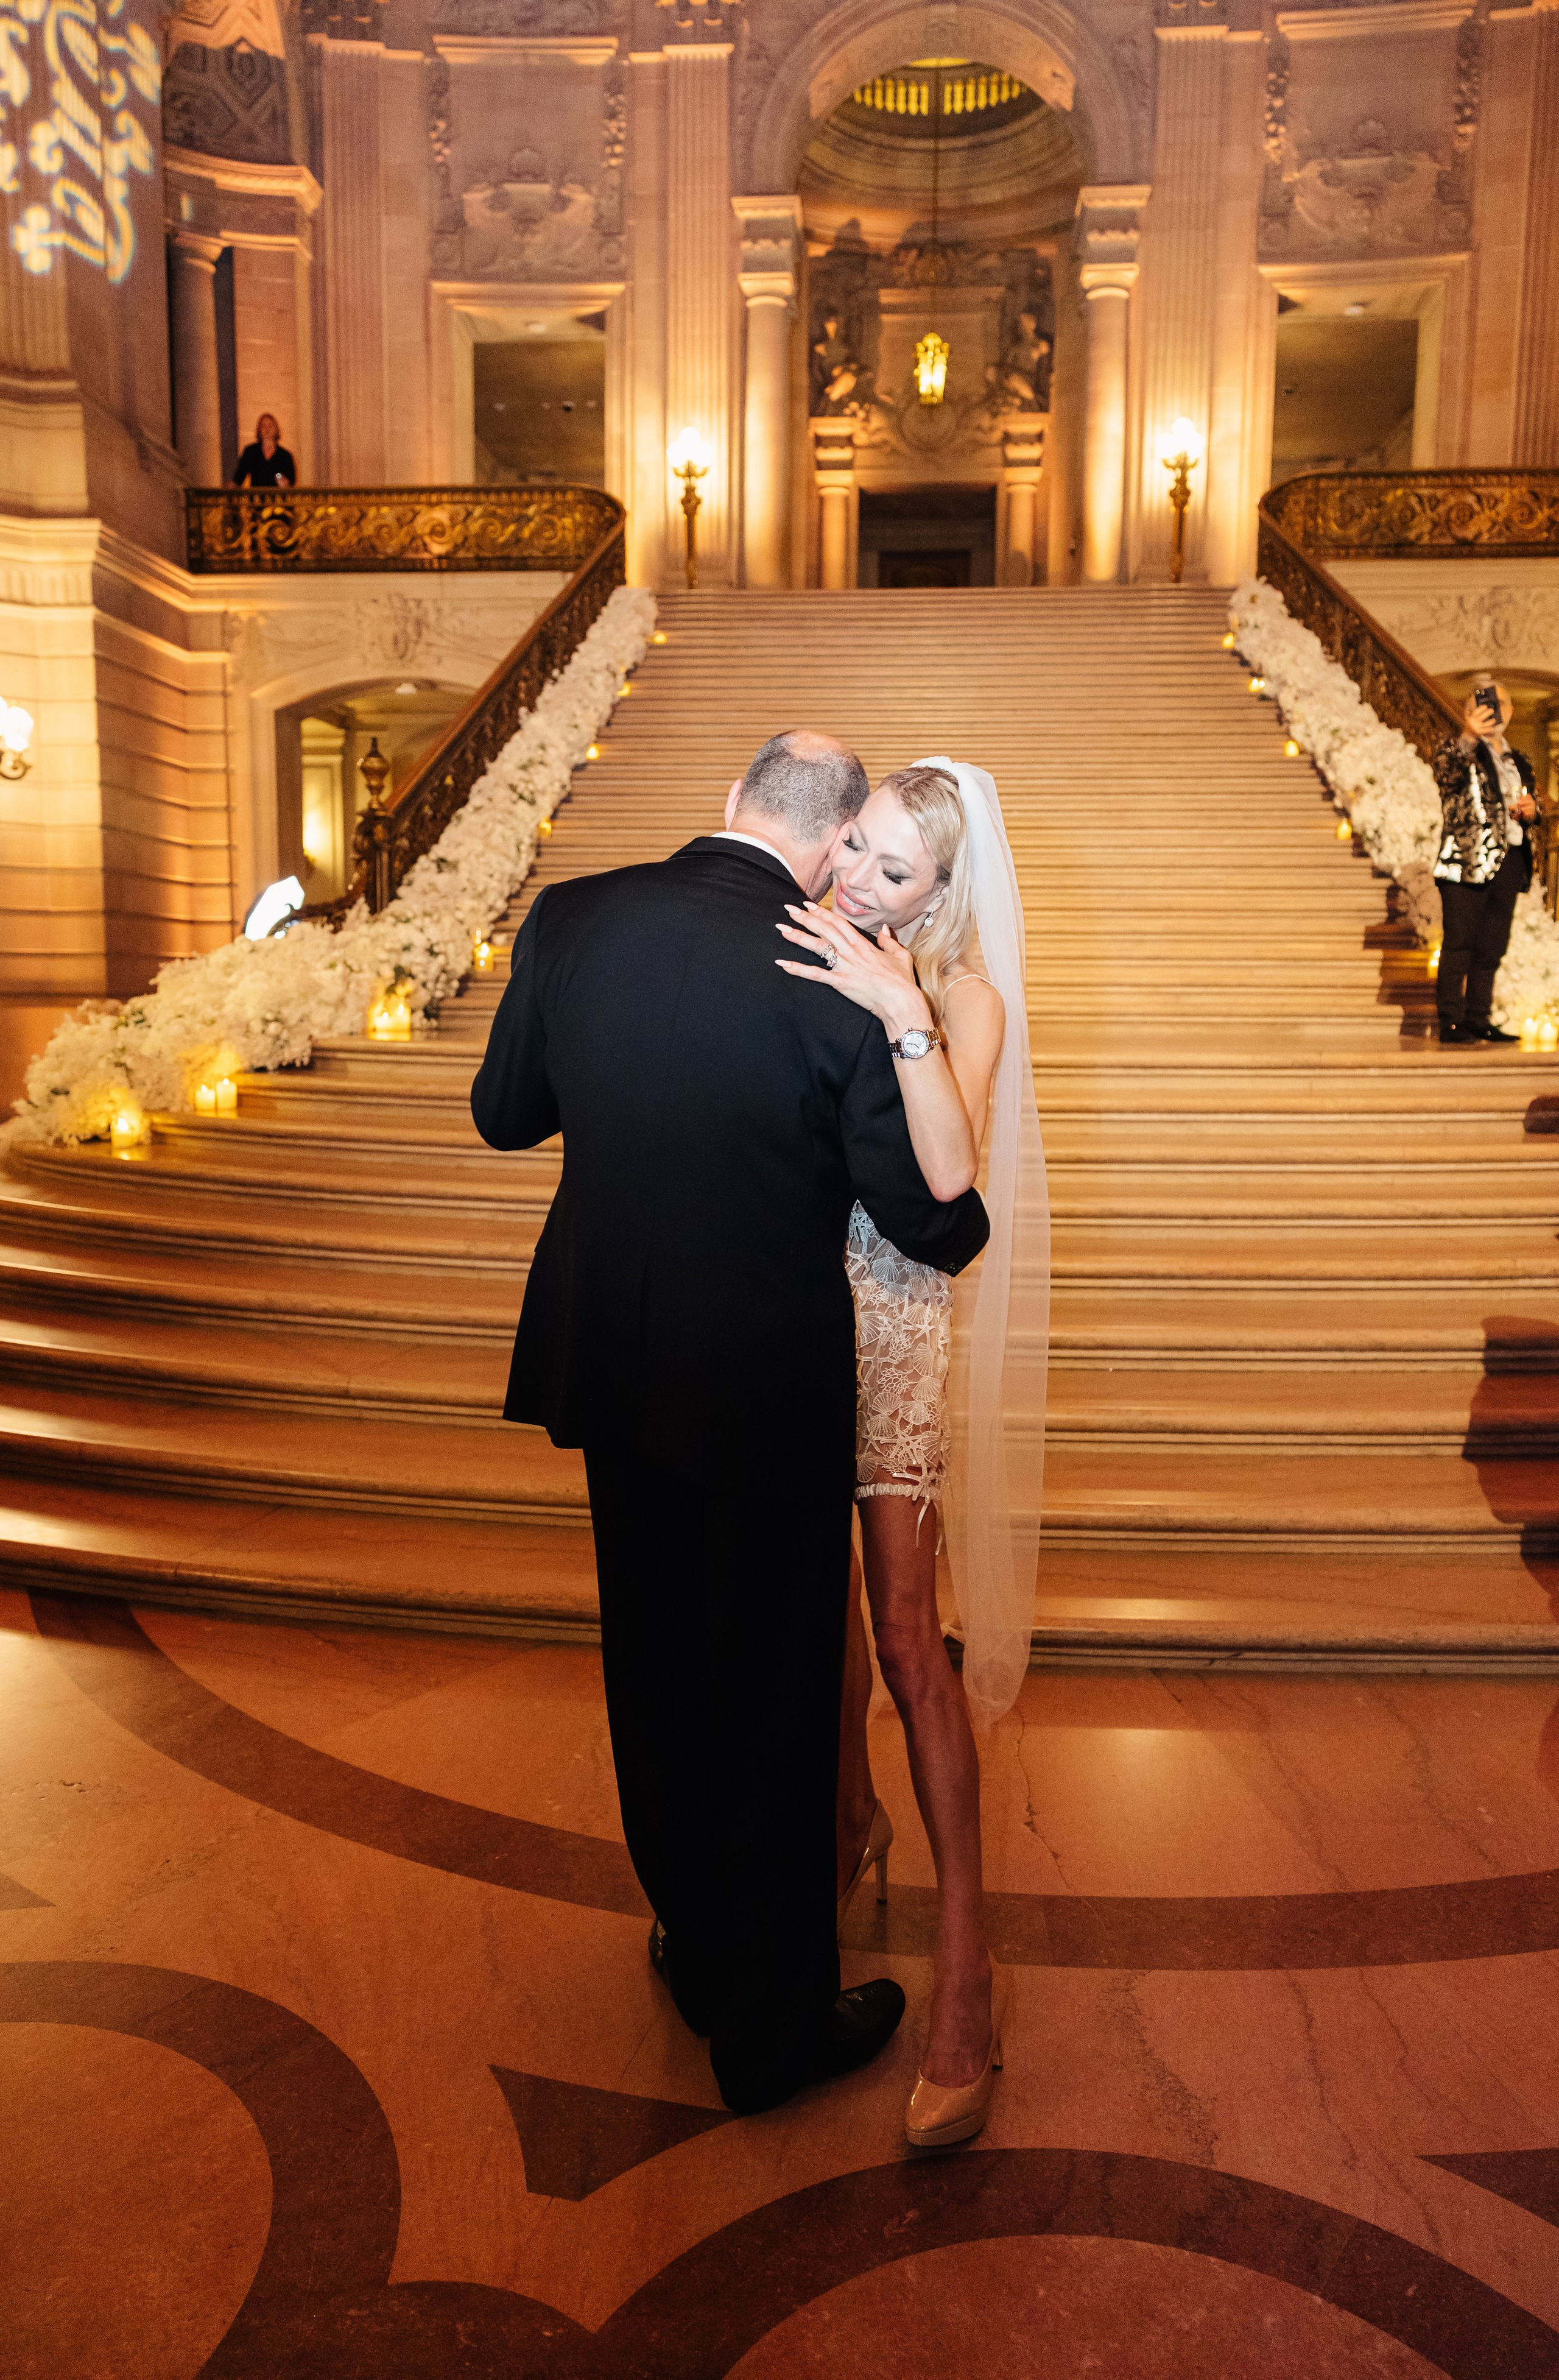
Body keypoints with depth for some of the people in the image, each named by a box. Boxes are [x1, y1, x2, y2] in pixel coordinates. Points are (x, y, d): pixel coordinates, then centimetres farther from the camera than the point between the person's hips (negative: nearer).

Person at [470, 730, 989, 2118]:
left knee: (657, 1667, 23)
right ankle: (774, 2025, 32)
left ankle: (698, 1946, 45)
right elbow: (931, 1225, -13)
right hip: (769, 1391, -5)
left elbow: (505, 1116, 7)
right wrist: (973, 1218, 9)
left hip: (612, 1371, 5)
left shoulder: (569, 920, -6)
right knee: (776, 1699, 13)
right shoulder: (837, 980, -19)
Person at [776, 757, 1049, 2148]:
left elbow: (948, 1180, -24)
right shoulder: (795, 955, 2)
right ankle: (851, 1817, 40)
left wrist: (905, 1017, -29)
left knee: (908, 1642, -4)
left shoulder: (962, 998, -8)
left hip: (890, 1326, -4)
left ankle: (966, 1975, 6)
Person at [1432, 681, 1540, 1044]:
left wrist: (1532, 810, 5)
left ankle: (1479, 1018, 12)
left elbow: (1534, 802, 31)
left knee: (1492, 947, 7)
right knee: (1459, 943, -8)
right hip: (1467, 860, -6)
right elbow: (1444, 772, -21)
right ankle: (1451, 1021, -8)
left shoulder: (1519, 762, 22)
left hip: (1510, 862, 6)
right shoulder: (1458, 750, 3)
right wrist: (1470, 735, -39)